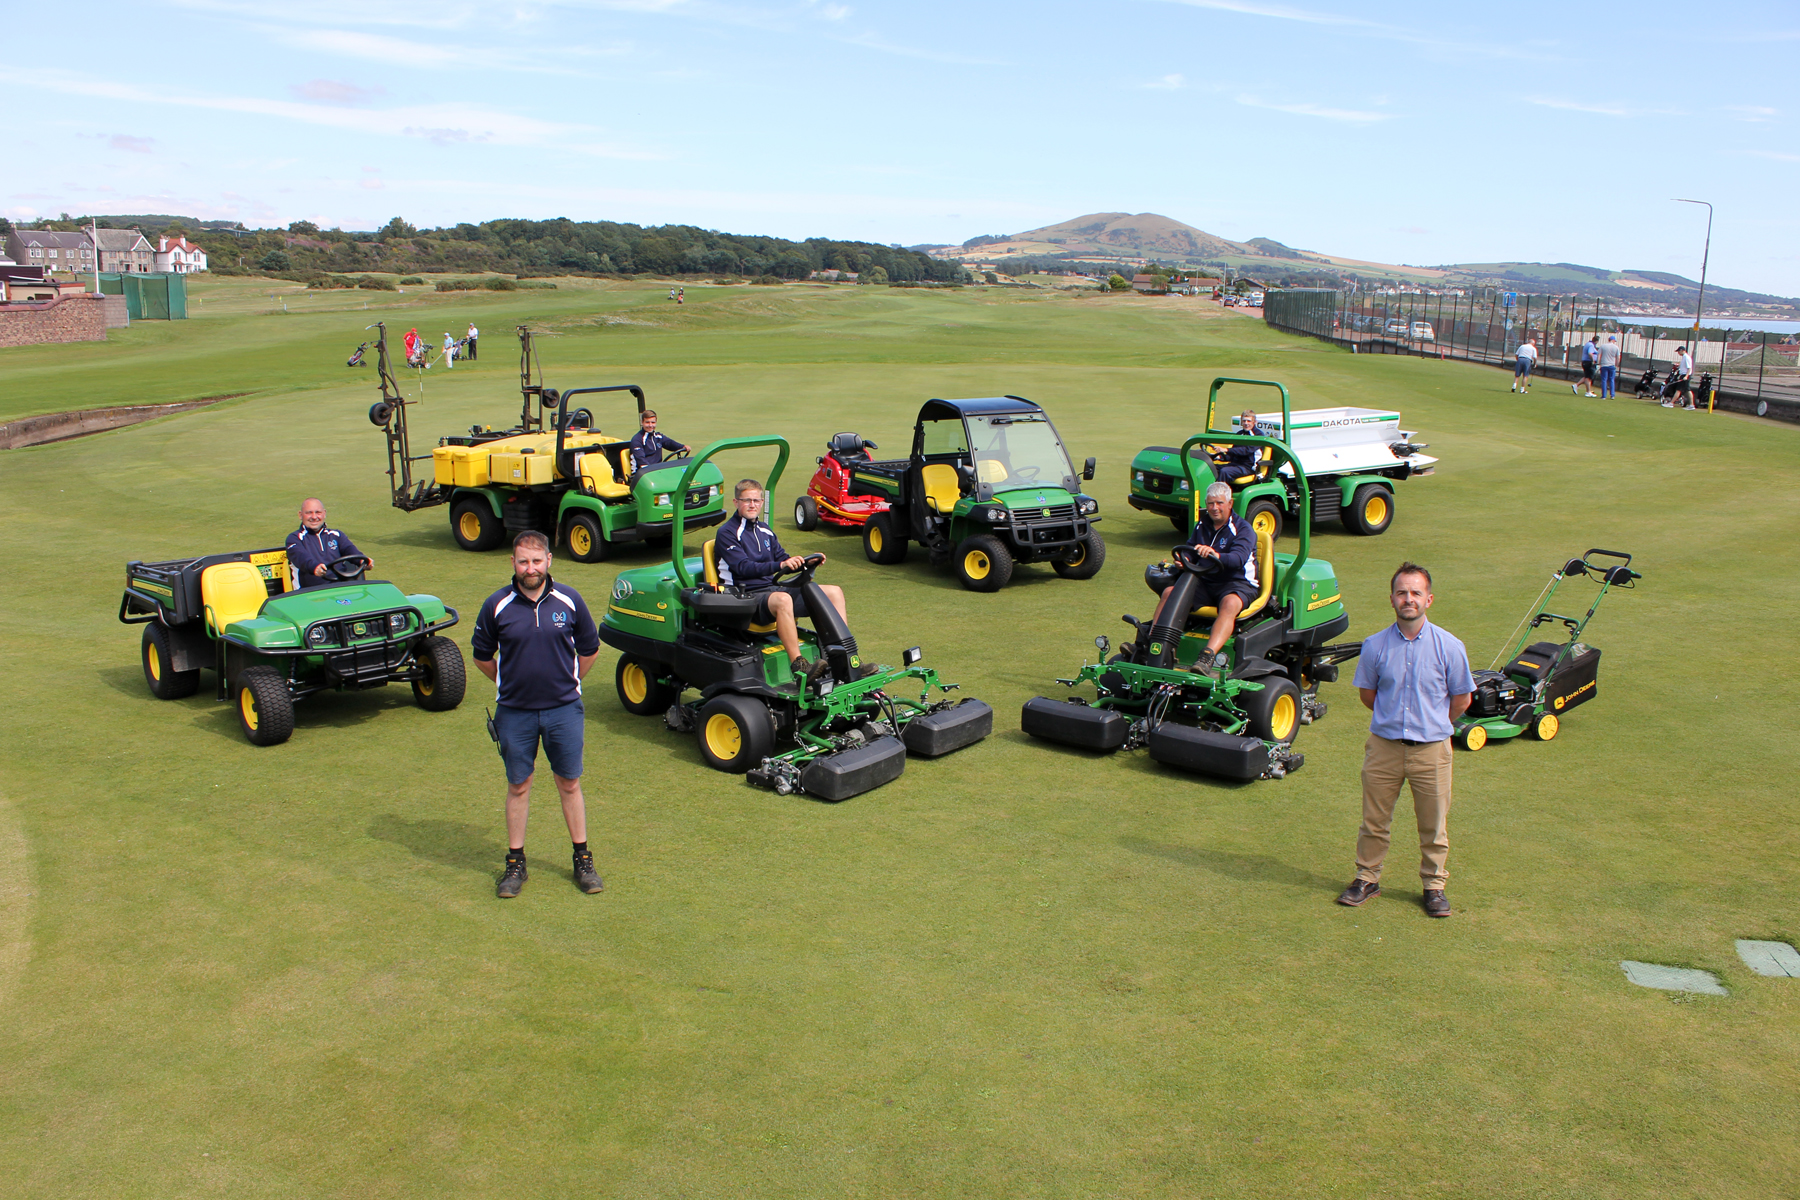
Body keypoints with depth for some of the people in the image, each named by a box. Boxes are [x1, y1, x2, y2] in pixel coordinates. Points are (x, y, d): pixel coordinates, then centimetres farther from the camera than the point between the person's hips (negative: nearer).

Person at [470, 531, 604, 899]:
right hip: (515, 712, 0)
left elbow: (589, 650, 9)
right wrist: (510, 683, 9)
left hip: (563, 708, 0)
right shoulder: (497, 605, -5)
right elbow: (482, 656, 9)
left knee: (569, 784, 8)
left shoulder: (569, 600, -4)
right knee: (518, 786, 9)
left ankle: (583, 860, 20)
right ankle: (515, 864, 21)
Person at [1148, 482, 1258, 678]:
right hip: (1206, 582, 6)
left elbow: (1238, 558, -24)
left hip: (1237, 584, -6)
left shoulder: (1243, 529, -7)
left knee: (1229, 604, -38)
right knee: (1170, 592, -16)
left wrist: (1216, 555, -45)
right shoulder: (1202, 525, 12)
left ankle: (1208, 658, -54)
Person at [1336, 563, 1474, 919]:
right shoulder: (1375, 646, -4)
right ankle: (1367, 879, 27)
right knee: (1374, 820, 10)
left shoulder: (1449, 647, -7)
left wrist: (1432, 725, 10)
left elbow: (1461, 701, 5)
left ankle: (1434, 886, 27)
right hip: (1384, 746, 1)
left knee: (1434, 824, 10)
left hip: (1431, 749, -1)